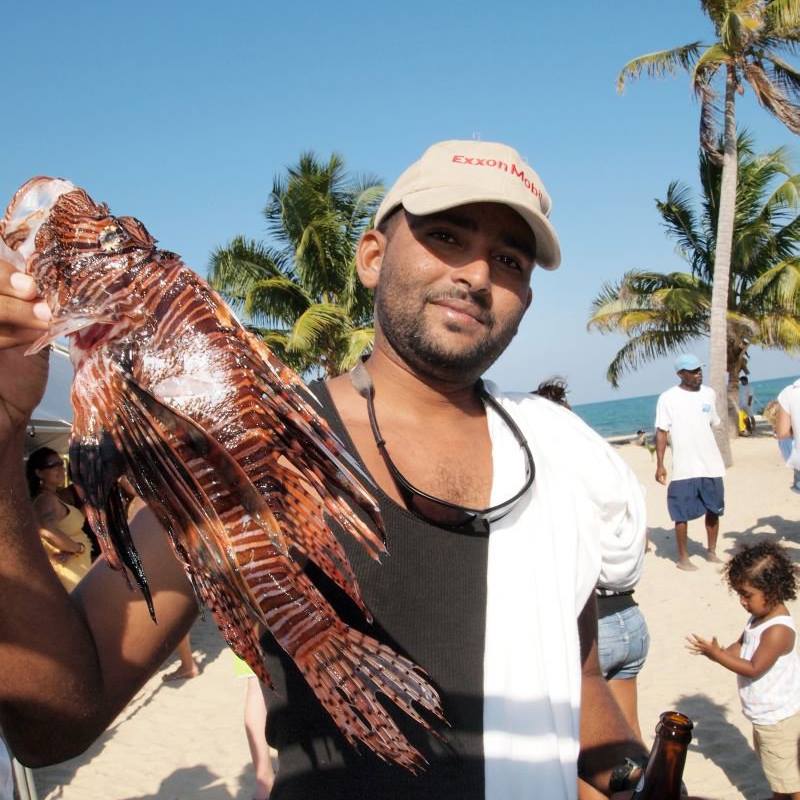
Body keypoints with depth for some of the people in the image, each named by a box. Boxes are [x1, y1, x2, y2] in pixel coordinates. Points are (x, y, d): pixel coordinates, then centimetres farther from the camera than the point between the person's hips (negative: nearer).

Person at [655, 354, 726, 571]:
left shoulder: (709, 394, 6)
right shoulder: (668, 398, -8)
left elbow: (714, 424, 16)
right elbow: (661, 432, -8)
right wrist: (659, 464, -13)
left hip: (711, 465, 5)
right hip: (684, 468, -4)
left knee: (714, 510, 13)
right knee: (683, 515, 1)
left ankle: (711, 551, 30)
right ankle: (683, 558, 13)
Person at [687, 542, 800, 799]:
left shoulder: (778, 630, -30)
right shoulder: (759, 617, -1)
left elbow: (753, 669, -27)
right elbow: (741, 645, 8)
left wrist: (717, 655, -27)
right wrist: (722, 652, -12)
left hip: (778, 717, -9)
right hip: (767, 714, 9)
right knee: (775, 768, 28)